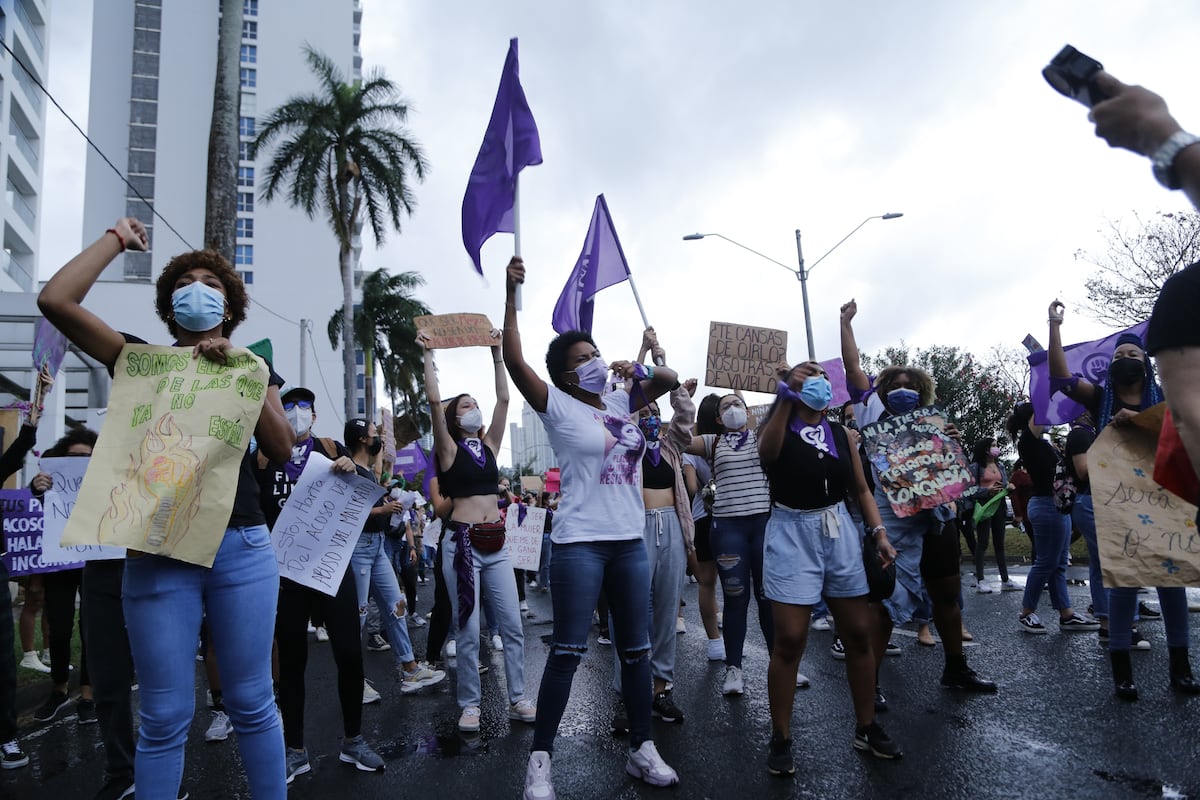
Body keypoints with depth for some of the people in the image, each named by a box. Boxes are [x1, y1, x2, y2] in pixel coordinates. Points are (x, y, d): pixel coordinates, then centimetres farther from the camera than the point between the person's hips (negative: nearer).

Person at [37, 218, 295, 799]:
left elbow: (282, 449, 0)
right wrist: (118, 238, 5)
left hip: (242, 548, 1)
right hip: (159, 552, 0)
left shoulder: (254, 367, 13)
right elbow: (55, 300, -4)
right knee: (165, 716, 4)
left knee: (251, 703, 6)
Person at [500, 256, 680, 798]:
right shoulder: (559, 407, -5)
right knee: (567, 652, -3)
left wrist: (639, 370, -5)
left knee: (637, 651, 12)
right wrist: (511, 294, -21)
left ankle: (642, 749, 26)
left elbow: (669, 381, 16)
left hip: (630, 542, 6)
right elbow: (514, 362, -16)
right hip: (580, 544, -6)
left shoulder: (621, 403, 11)